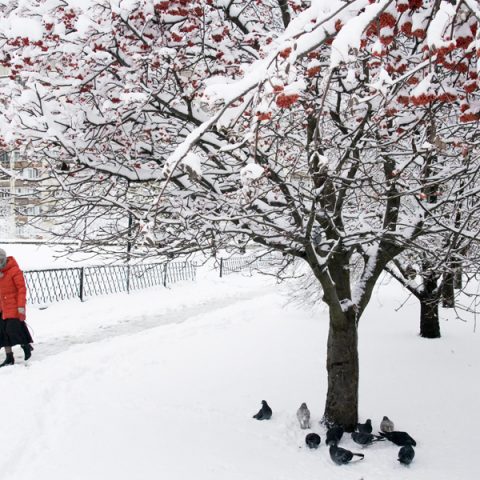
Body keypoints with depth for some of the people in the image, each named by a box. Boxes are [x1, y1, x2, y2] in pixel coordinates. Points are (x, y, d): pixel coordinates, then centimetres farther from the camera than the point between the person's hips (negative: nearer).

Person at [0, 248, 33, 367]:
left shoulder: (14, 271, -11)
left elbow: (22, 288, -12)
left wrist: (21, 305, -16)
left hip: (14, 307, -7)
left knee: (13, 329, -11)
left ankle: (26, 346, 15)